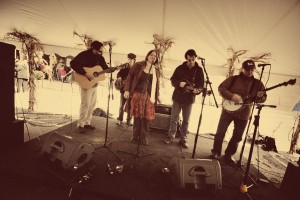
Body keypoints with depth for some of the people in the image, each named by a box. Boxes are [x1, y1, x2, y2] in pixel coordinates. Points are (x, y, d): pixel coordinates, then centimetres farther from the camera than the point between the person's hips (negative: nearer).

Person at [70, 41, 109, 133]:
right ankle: (80, 124, 7)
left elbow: (105, 68, 14)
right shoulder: (84, 54, -15)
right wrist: (85, 74, -30)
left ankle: (87, 123, 24)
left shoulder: (99, 57, 7)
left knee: (92, 104, 12)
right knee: (85, 104, -7)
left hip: (94, 84, 8)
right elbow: (73, 64, -25)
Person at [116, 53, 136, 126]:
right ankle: (119, 119, 16)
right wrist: (119, 78, -10)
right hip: (124, 88, 1)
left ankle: (129, 120, 18)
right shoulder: (125, 67, 5)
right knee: (121, 105, 5)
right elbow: (119, 74, 9)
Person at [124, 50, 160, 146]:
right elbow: (129, 77, 0)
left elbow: (156, 84, 16)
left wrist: (157, 96, 13)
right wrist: (127, 90, -8)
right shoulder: (138, 65, 1)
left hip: (149, 96, 3)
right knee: (137, 115, 3)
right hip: (137, 94, -2)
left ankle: (144, 137, 18)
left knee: (146, 117, 2)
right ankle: (135, 136, 20)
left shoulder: (156, 70, 12)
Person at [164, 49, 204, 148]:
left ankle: (183, 139, 22)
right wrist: (179, 83, -18)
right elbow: (172, 79, 2)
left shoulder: (199, 70, 0)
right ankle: (170, 136, 23)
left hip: (189, 99, 1)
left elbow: (201, 84, 0)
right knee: (174, 118, 7)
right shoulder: (180, 68, -2)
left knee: (186, 120, 9)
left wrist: (197, 90, -21)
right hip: (177, 96, 0)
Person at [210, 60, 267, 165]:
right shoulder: (233, 79, -2)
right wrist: (231, 96, -21)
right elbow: (221, 88, -7)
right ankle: (216, 152, 19)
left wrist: (260, 96, -16)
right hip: (228, 110, -2)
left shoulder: (257, 83, 5)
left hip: (243, 114, 3)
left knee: (237, 136, 9)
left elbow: (264, 98, 8)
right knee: (220, 132, 1)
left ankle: (229, 155, 28)